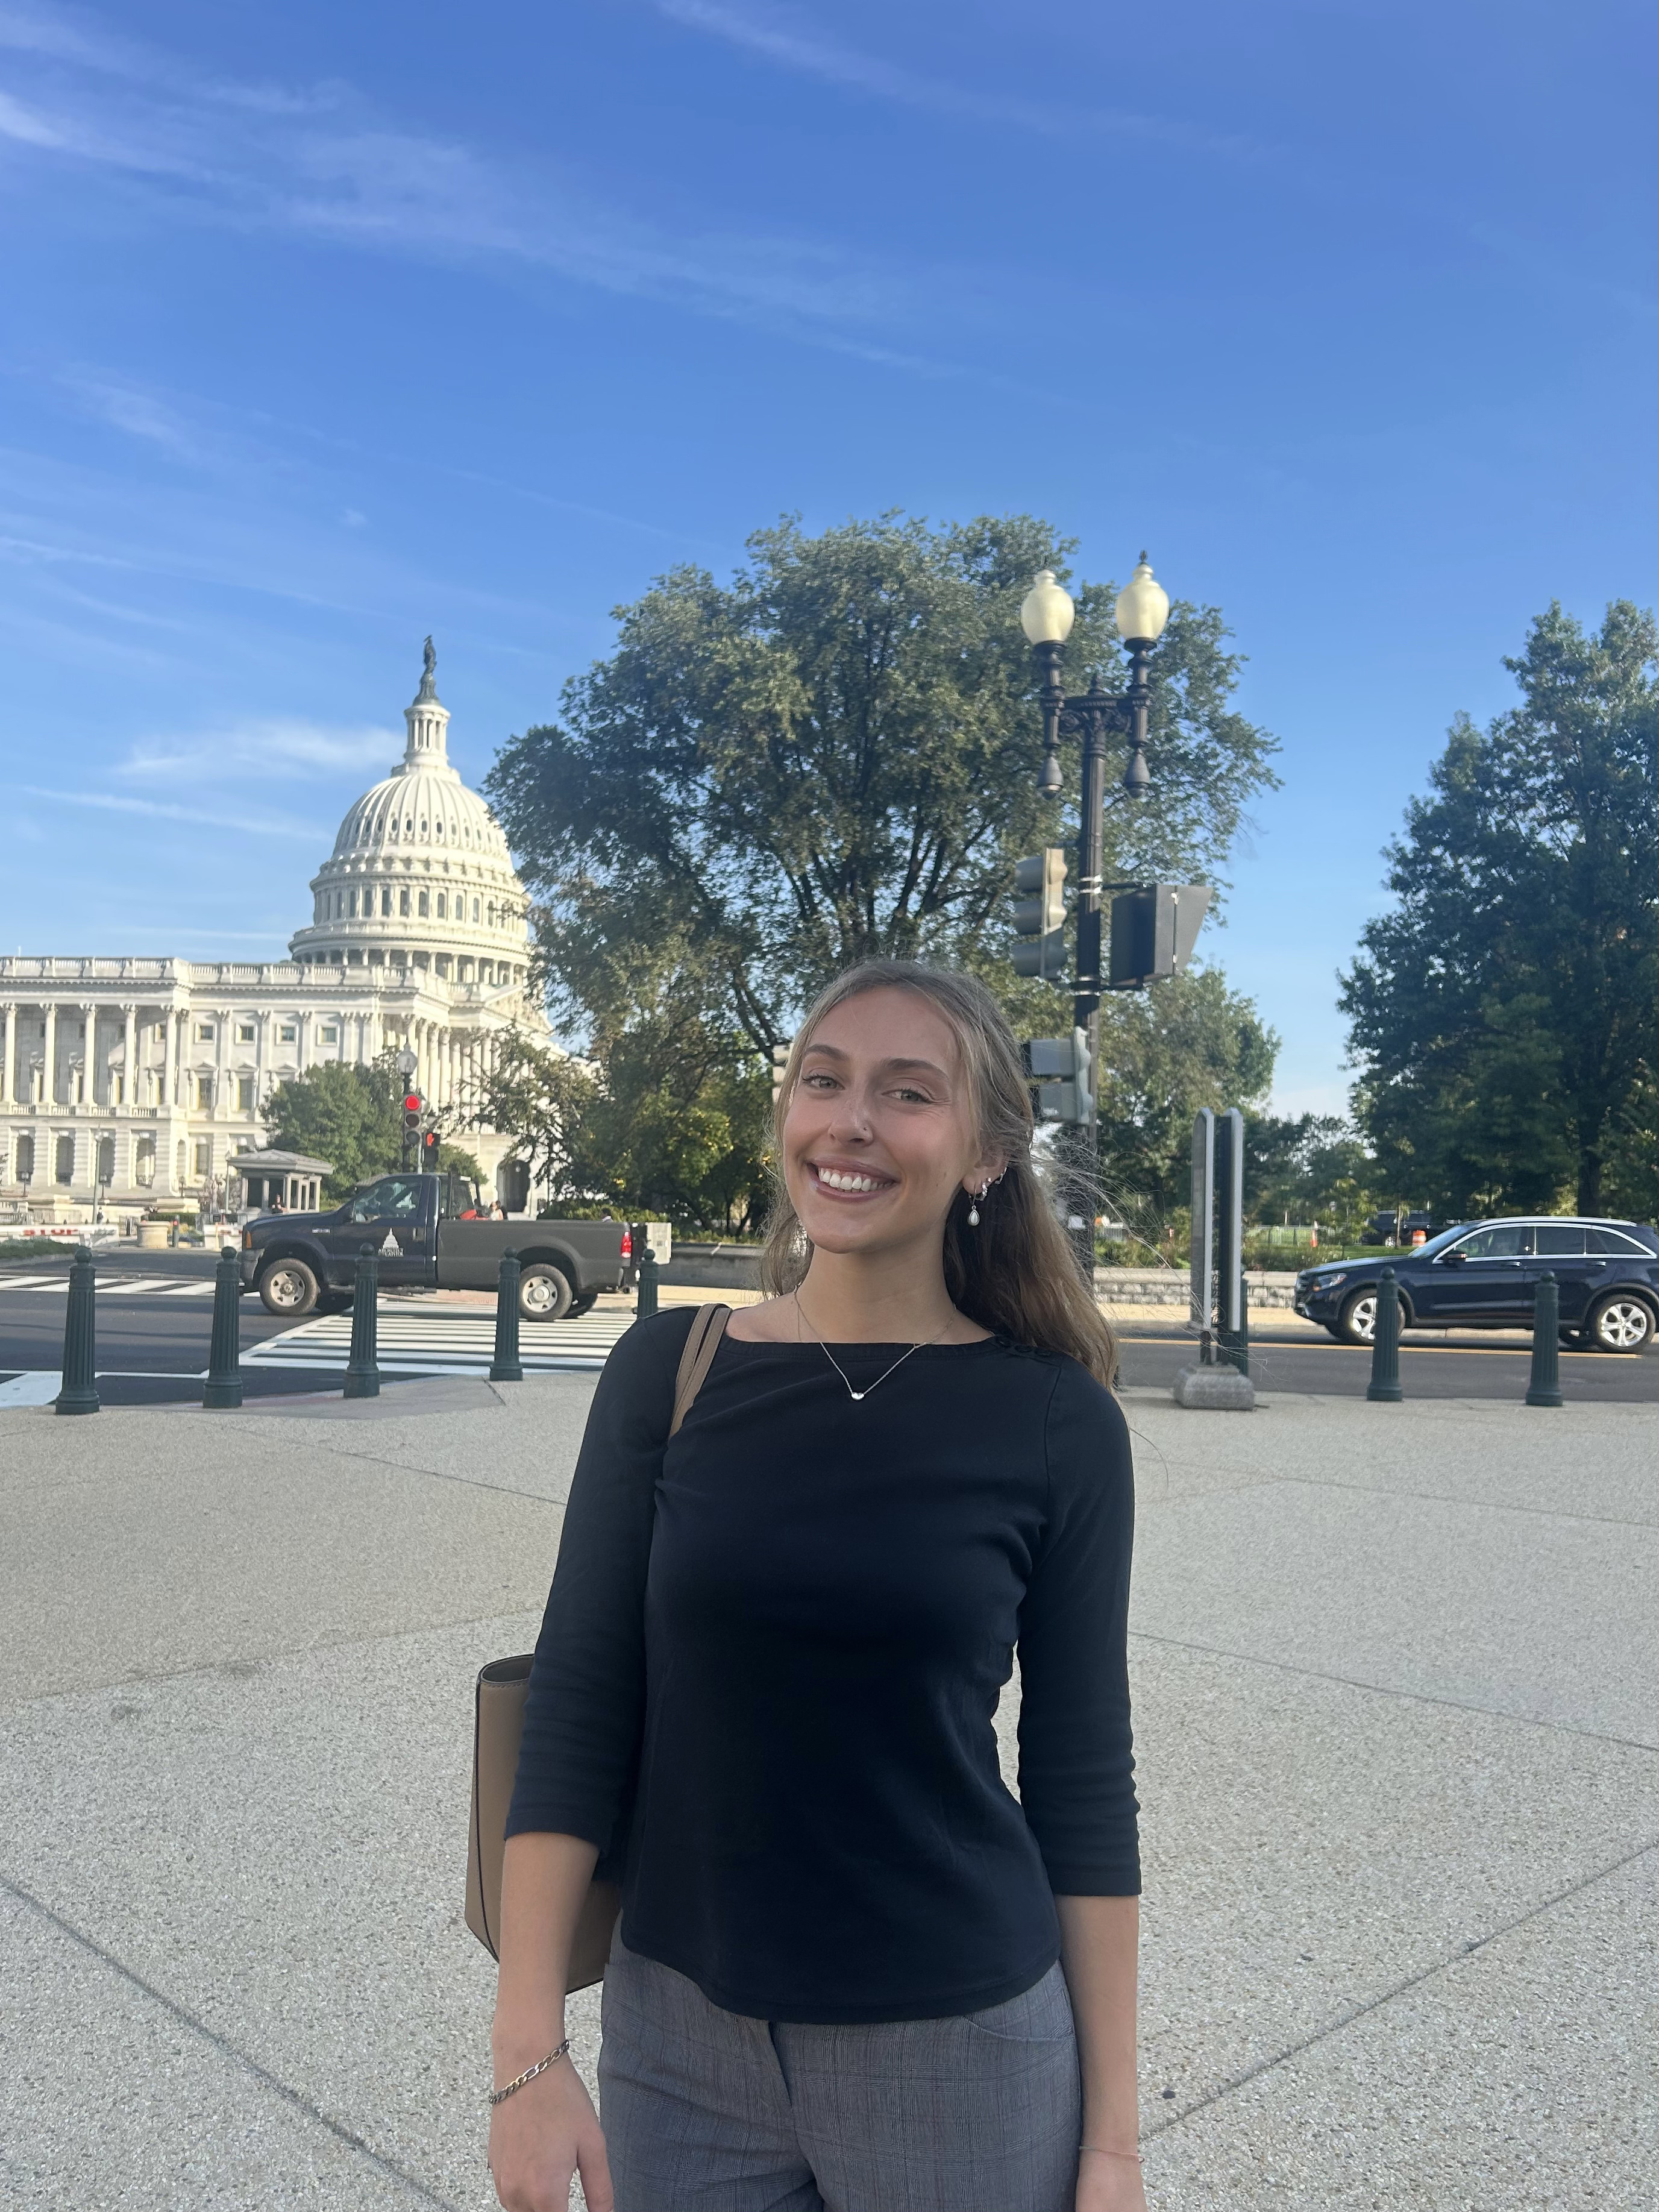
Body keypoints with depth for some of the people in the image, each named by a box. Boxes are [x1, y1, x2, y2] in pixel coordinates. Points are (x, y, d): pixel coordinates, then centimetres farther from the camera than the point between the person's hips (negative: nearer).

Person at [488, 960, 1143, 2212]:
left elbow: (1084, 1787, -4)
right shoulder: (666, 1373, -7)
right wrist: (530, 2052, -5)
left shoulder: (1055, 1423, -10)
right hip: (677, 2043, 1)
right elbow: (576, 1716, -4)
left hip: (958, 2056, -1)